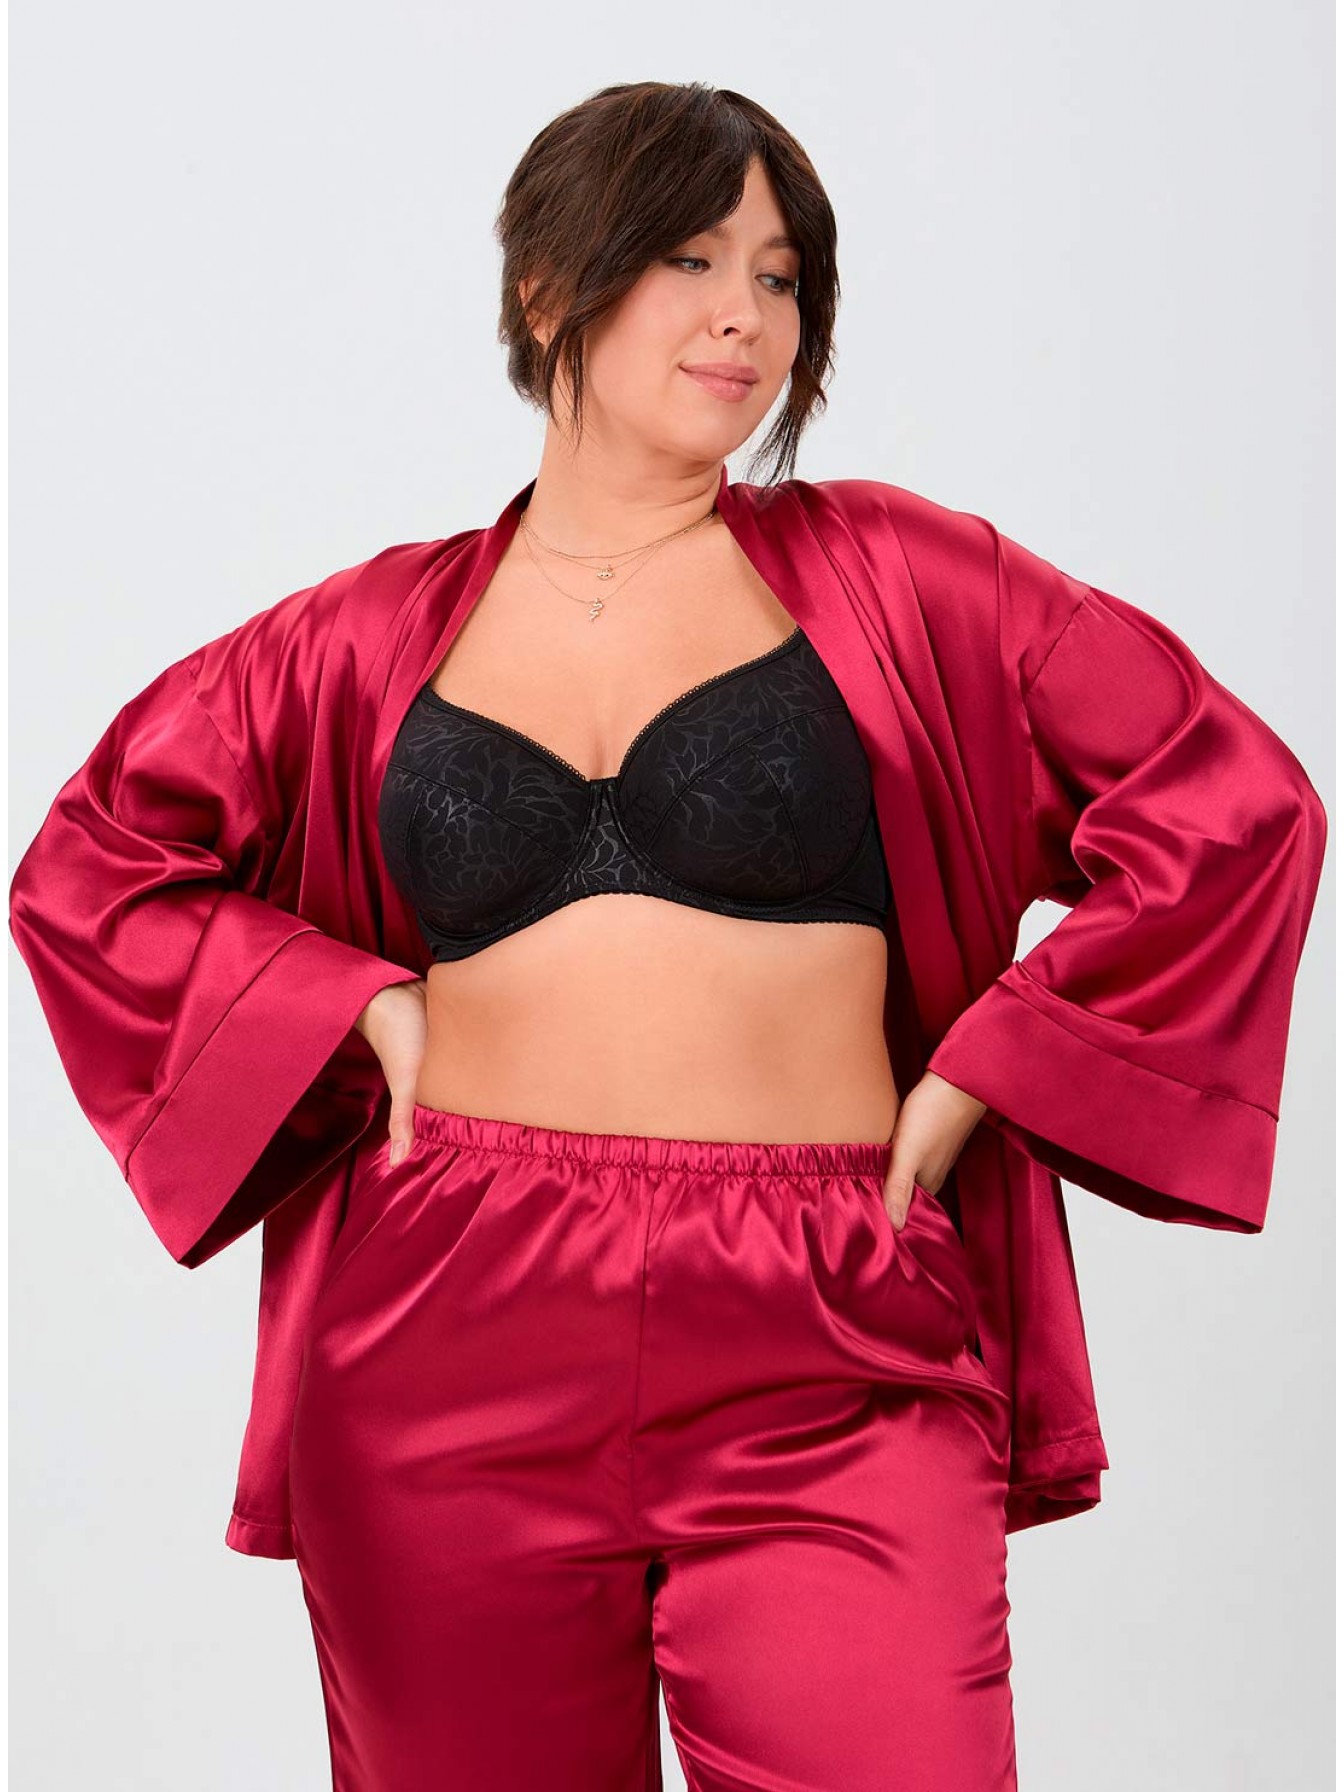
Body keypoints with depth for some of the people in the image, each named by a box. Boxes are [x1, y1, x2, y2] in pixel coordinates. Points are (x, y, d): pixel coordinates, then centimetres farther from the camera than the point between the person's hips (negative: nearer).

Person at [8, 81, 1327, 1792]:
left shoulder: (884, 578, 5)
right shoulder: (381, 636, 9)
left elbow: (1231, 798, 3)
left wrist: (986, 1071, -1)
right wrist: (350, 1003, 3)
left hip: (824, 1361, -1)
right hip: (452, 1350, 2)